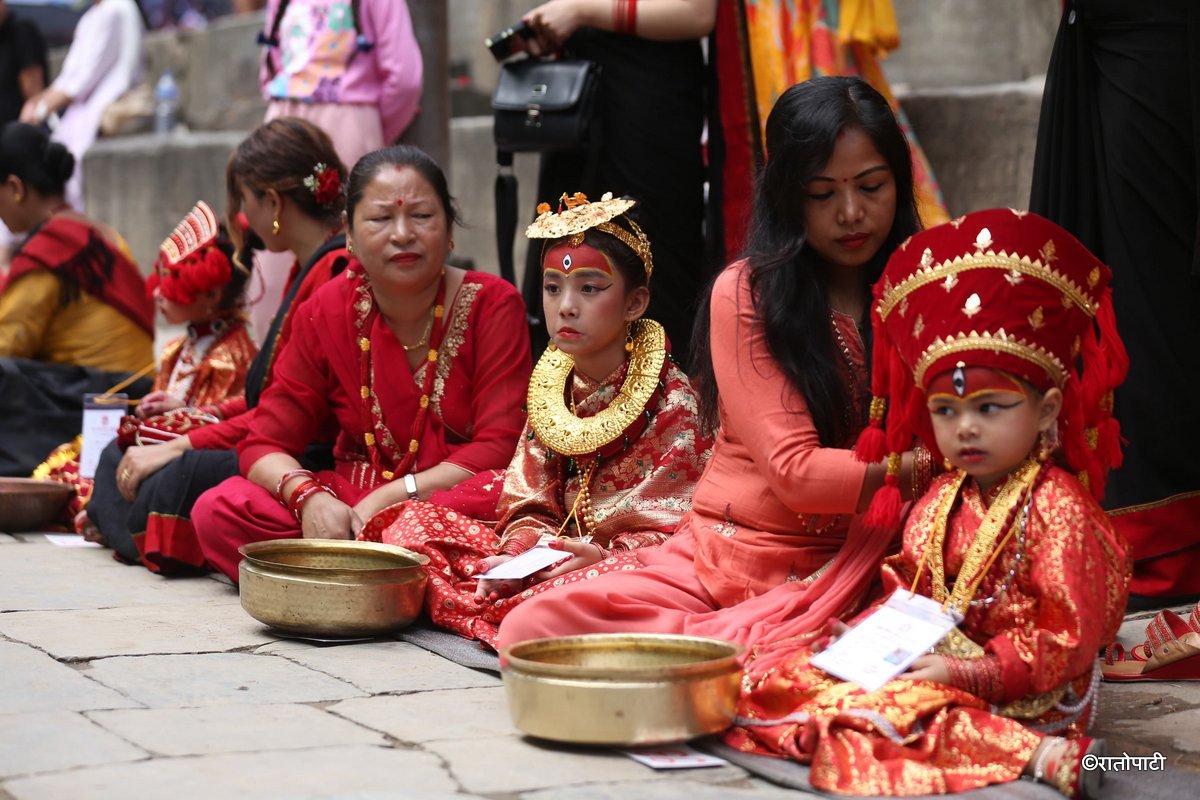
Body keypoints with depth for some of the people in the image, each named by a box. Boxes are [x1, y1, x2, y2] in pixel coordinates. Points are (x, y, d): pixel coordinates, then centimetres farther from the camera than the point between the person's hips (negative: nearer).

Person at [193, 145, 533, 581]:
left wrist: (392, 497, -22)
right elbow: (265, 443, 2)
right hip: (347, 497, 4)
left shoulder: (493, 305, -5)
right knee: (216, 510, -18)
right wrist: (308, 496, -21)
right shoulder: (326, 312, 4)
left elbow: (499, 447, -12)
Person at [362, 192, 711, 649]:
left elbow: (680, 530, -13)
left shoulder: (672, 402, -8)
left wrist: (604, 555, -28)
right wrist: (517, 555, -13)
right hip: (552, 557, 7)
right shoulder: (551, 388, 11)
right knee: (414, 522, -3)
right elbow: (529, 508, 10)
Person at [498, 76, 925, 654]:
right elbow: (797, 473, -11)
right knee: (531, 628, -23)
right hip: (720, 556, 0)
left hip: (843, 567, 0)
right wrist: (924, 465, -21)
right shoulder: (746, 293, -3)